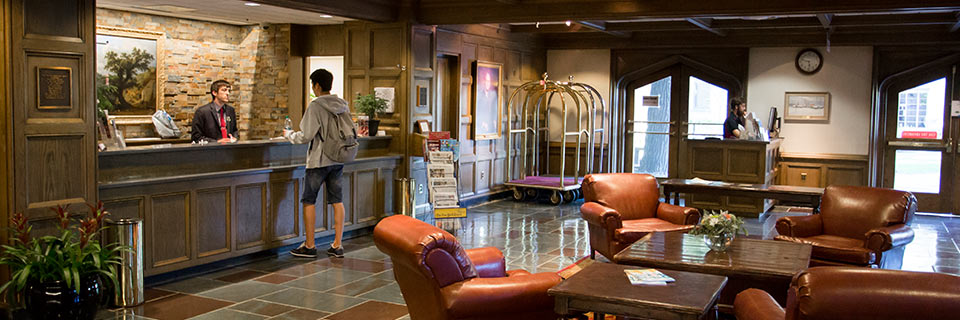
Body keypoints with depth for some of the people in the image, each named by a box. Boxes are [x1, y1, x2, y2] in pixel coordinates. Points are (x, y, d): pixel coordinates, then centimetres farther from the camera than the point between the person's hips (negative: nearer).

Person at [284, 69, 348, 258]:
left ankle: (309, 246, 10)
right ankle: (337, 246, 10)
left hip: (319, 160, -6)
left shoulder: (316, 106, -14)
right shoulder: (343, 105, 6)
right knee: (337, 201, 8)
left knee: (309, 201, 6)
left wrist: (288, 134, 4)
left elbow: (306, 136, -14)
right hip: (338, 159, 6)